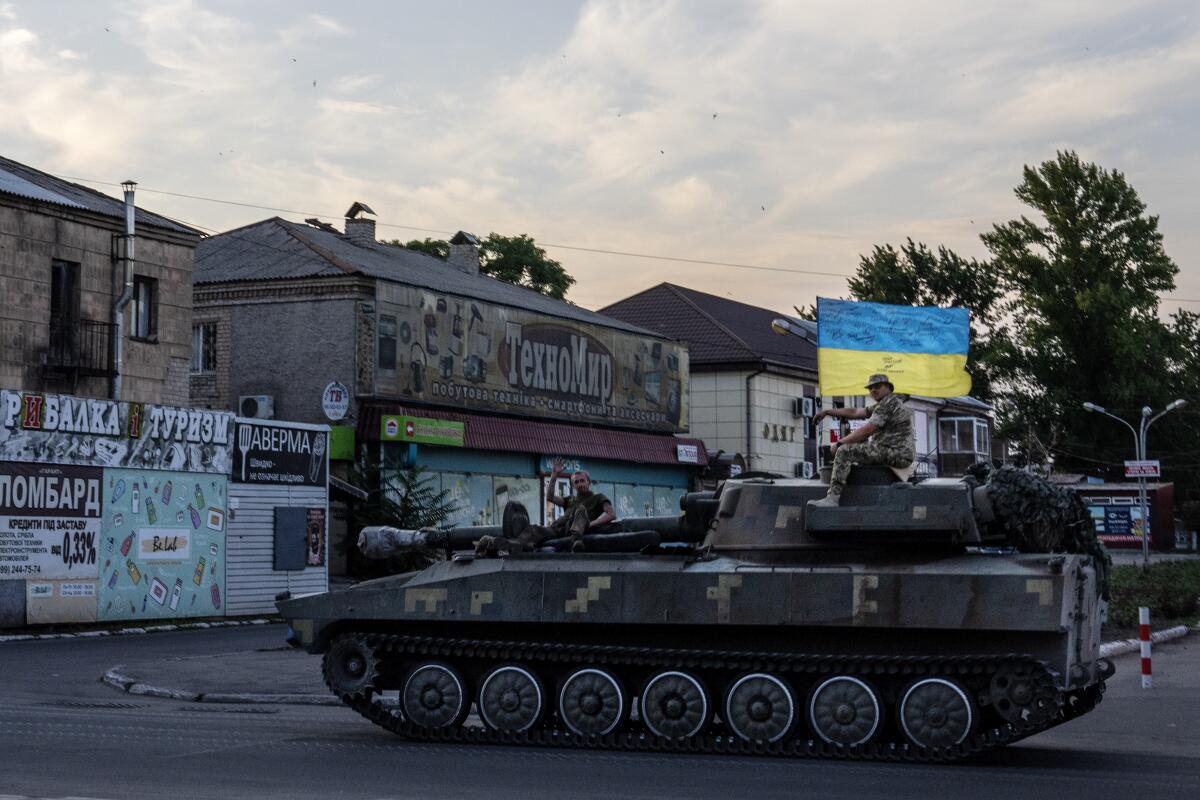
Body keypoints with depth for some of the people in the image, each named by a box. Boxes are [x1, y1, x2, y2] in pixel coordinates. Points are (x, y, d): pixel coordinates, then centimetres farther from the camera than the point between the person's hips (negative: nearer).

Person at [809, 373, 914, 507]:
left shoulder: (889, 402, -10)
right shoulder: (881, 406, 23)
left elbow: (867, 431, -16)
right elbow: (855, 413, 19)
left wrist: (839, 443, -11)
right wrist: (827, 411, 13)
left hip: (897, 453, -11)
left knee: (844, 451, -15)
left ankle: (833, 498, -22)